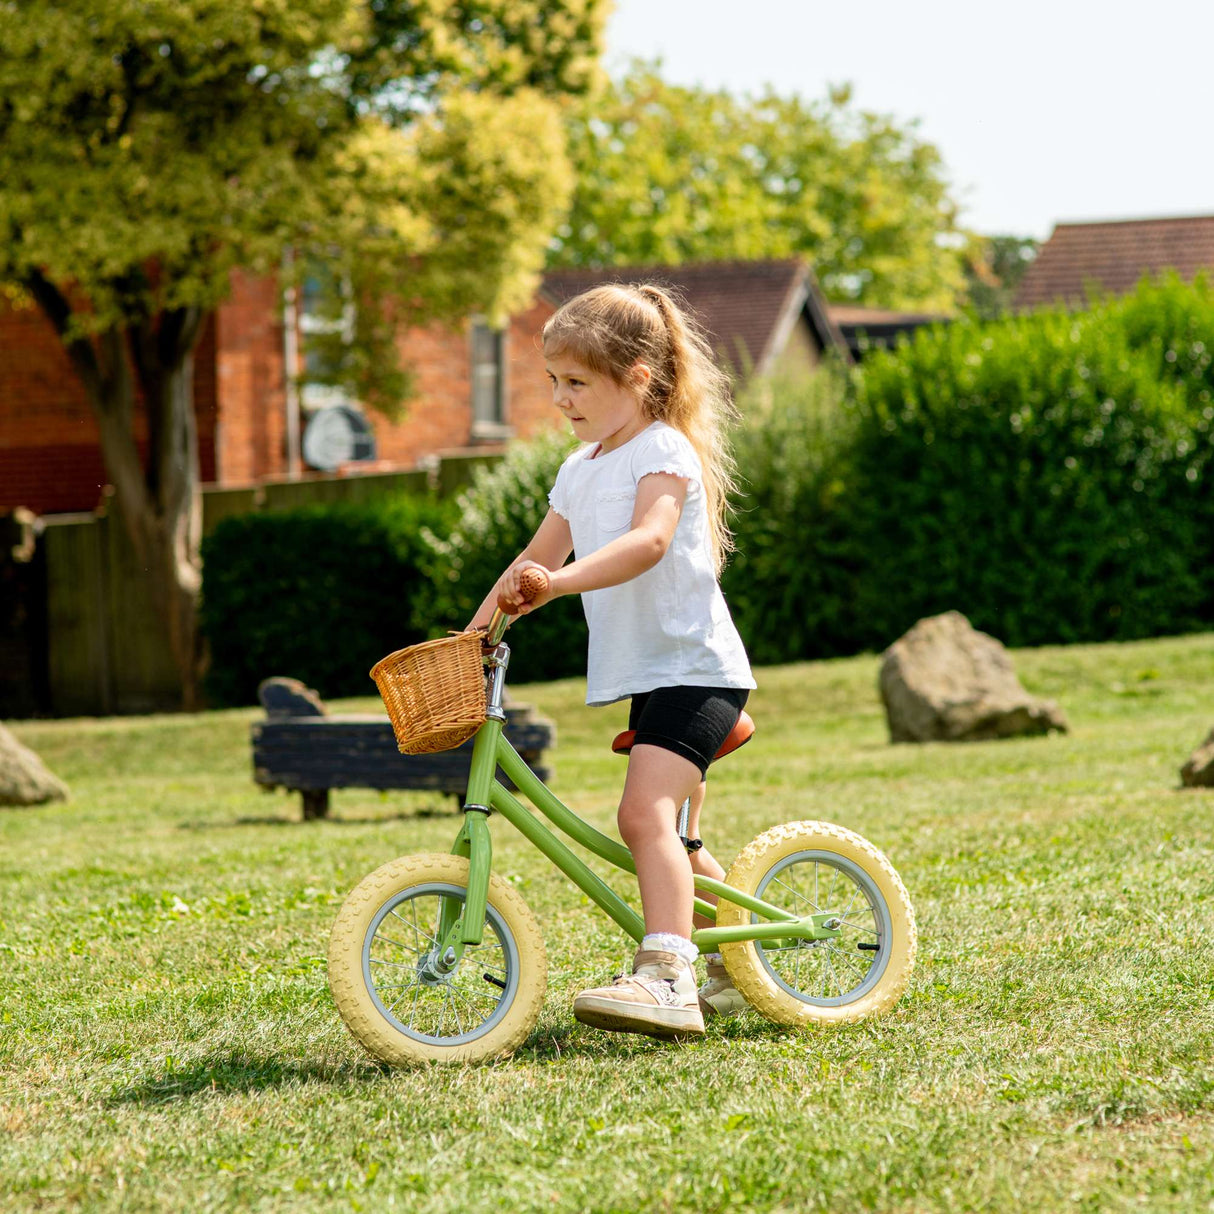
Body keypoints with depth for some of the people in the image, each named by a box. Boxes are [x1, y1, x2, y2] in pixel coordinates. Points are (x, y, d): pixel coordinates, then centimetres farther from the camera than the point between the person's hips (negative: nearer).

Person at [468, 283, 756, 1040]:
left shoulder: (665, 452, -12)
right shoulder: (580, 471, 16)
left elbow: (648, 540, -30)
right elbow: (535, 561, 23)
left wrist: (558, 580, -44)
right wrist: (469, 635, 14)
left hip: (695, 665, -10)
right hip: (645, 672, 10)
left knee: (646, 813, -25)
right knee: (675, 835, 17)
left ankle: (666, 979, -35)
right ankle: (736, 968, 32)